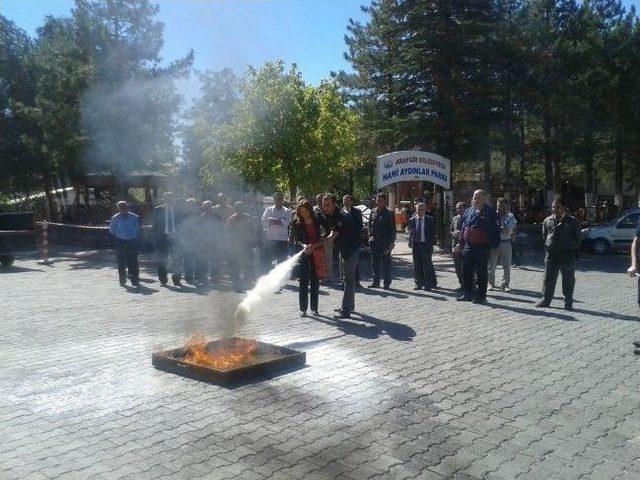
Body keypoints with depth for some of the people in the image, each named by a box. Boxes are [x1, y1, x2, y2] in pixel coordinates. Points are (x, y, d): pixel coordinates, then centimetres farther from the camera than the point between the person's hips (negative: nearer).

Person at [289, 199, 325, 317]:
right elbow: (295, 240, -1)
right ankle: (303, 309, 5)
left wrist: (313, 246, -15)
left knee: (315, 281, 6)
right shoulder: (296, 223, 0)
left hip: (316, 254, 1)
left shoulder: (317, 221, 1)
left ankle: (314, 308, 16)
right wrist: (303, 245, -20)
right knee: (303, 282, -2)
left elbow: (322, 239, 1)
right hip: (303, 255, -1)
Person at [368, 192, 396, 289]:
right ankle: (376, 282, 19)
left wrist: (392, 242, -10)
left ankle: (386, 283, 8)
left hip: (385, 241, -5)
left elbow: (393, 229, -3)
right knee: (375, 262, 9)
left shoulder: (389, 213, -2)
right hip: (374, 241, 5)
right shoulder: (373, 212, 11)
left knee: (386, 262, 0)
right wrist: (370, 236, 6)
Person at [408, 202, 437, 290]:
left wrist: (431, 243, -6)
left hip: (426, 245, -3)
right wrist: (411, 243, 1)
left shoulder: (430, 220, 1)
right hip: (416, 245, 3)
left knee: (427, 265, -1)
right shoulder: (412, 220, 7)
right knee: (417, 266, 7)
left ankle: (428, 285, 7)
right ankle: (419, 284, 14)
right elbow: (410, 232, 10)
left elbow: (433, 233, 2)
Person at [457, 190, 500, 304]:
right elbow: (463, 227, 18)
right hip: (468, 246, 6)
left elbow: (494, 230, -8)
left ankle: (481, 297, 8)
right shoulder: (469, 211, 11)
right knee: (466, 272, 12)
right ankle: (468, 294, 24)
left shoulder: (489, 212, -7)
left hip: (482, 247, -6)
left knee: (480, 273, 0)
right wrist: (461, 242, 14)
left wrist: (493, 245, -13)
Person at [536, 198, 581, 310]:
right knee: (548, 278, 5)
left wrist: (573, 248, 1)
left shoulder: (572, 221, 0)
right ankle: (545, 300, 14)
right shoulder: (547, 221, 9)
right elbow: (544, 235, 19)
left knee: (568, 280, 2)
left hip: (568, 255, -2)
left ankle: (568, 303, 11)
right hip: (551, 254, 3)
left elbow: (577, 237, 5)